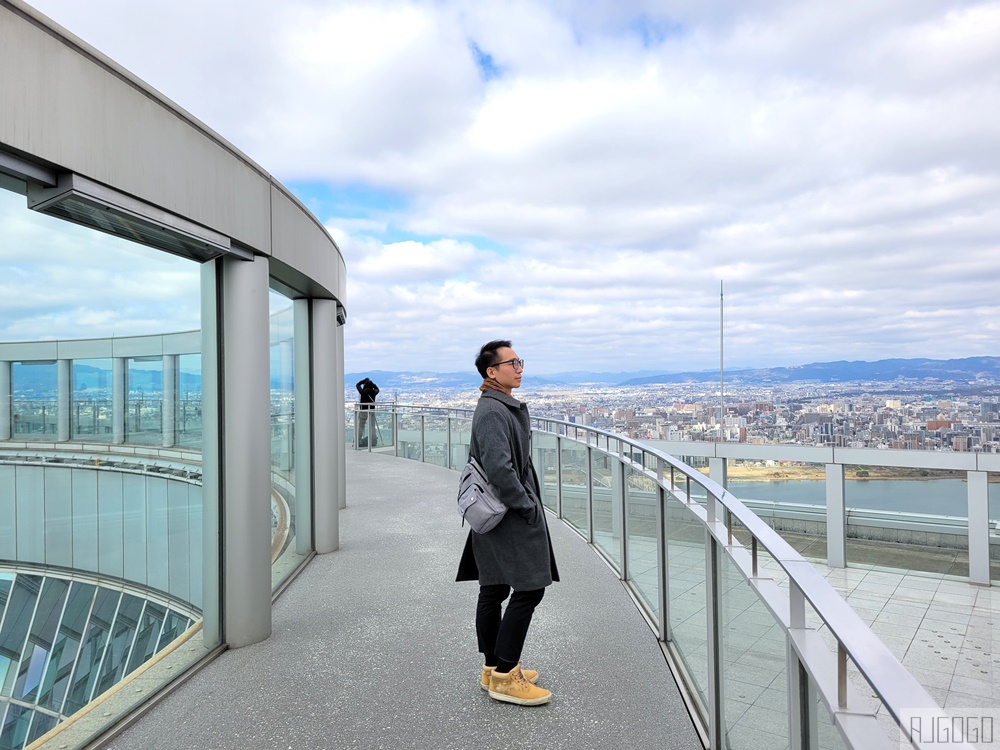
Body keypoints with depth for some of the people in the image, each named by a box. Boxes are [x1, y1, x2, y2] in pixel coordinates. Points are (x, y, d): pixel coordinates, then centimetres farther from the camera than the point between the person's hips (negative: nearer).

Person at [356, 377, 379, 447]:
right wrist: (372, 383, 19)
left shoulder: (362, 391, -7)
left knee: (361, 427, 6)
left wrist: (365, 380, 17)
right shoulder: (373, 392, -4)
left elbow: (357, 384, 11)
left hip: (363, 411, -1)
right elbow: (377, 389, 20)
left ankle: (358, 441, 3)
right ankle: (373, 441, 5)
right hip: (371, 411, 1)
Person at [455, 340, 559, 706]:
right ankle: (505, 676, 3)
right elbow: (499, 468, -26)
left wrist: (528, 503, 18)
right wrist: (528, 507, -18)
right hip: (509, 519, -11)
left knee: (493, 590, 15)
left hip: (496, 517, 11)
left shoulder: (505, 407, 16)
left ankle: (494, 669, 26)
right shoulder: (492, 411, -18)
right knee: (528, 590, -6)